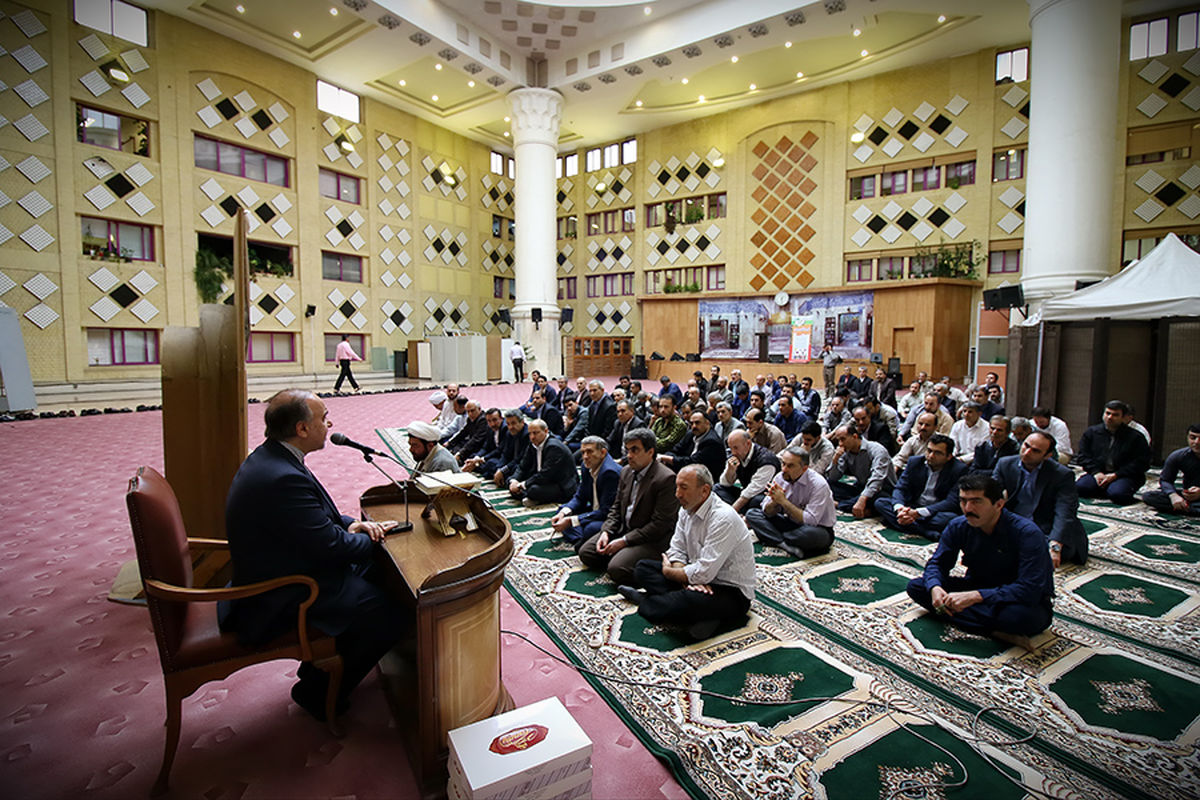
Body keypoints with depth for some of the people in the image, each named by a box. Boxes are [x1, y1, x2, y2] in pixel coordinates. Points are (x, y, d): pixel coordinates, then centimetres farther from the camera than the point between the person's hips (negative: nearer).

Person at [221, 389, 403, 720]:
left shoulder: (268, 458, 2)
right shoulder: (282, 478, -31)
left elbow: (313, 516, 15)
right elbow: (332, 547, -25)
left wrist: (349, 524, 0)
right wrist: (370, 539, -7)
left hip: (272, 577, 11)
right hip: (279, 602, -11)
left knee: (378, 575, 16)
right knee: (390, 615, -13)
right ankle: (320, 692, 10)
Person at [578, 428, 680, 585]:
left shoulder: (666, 478, -21)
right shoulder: (626, 471, 6)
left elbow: (660, 525, -21)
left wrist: (624, 541, -20)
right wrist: (606, 532, -5)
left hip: (652, 540, -8)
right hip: (623, 529, 8)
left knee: (616, 569, -26)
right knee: (585, 552, 0)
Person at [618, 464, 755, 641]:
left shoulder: (723, 518, -27)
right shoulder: (687, 509, 0)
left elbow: (704, 573, -28)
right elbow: (677, 550, 3)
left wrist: (668, 571, -11)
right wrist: (688, 579, -18)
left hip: (732, 593, -8)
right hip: (701, 579, 8)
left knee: (691, 600, -38)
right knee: (643, 567, 1)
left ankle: (645, 601, -9)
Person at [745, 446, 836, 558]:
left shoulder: (818, 485, -22)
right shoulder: (780, 478, -7)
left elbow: (810, 521, -28)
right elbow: (767, 512, -2)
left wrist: (783, 501, -29)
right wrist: (775, 501, -25)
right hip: (791, 523, 6)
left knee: (810, 533, -41)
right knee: (751, 513, -9)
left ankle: (772, 537, -14)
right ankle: (788, 546, -23)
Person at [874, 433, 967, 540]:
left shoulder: (959, 469, -10)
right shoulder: (914, 461, 2)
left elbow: (952, 502, -18)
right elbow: (900, 488, -2)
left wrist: (918, 512, -29)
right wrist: (899, 508, -26)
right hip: (911, 508, 4)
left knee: (951, 518, -36)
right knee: (880, 502, -18)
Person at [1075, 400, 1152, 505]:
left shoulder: (1135, 437, 3)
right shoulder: (1091, 432, 11)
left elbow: (1141, 463, -2)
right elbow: (1083, 455, 9)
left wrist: (1115, 475, -13)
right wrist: (1096, 472, -8)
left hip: (1124, 476, -2)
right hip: (1097, 474, 3)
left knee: (1117, 494, -34)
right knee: (1080, 487, -27)